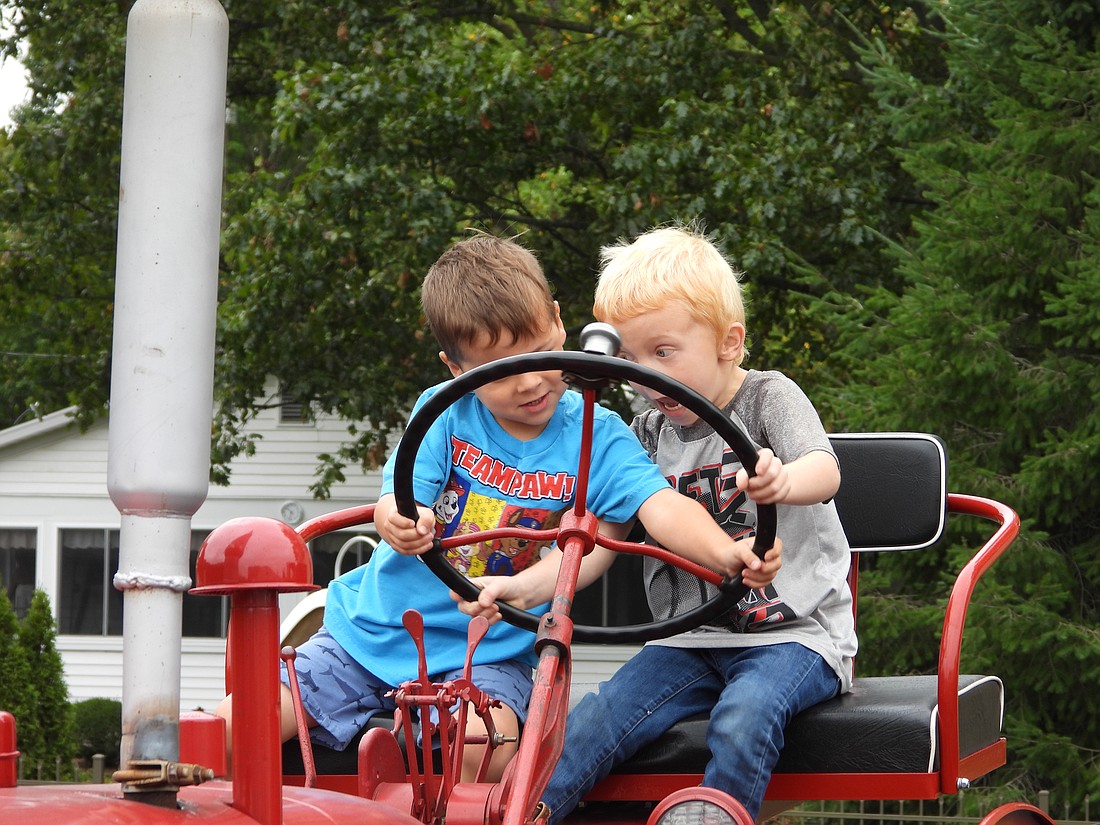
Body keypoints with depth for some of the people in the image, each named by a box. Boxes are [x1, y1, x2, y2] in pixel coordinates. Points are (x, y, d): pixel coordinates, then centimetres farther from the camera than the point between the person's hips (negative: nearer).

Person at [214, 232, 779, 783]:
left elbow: (662, 507, -19)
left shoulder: (595, 436, -6)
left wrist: (722, 553, -40)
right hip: (370, 631, 2)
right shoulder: (445, 414, -4)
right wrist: (400, 522, -38)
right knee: (233, 727, -11)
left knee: (488, 743, -35)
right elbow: (397, 501, -12)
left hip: (485, 653, -2)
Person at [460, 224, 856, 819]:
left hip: (793, 633, -4)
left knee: (742, 720, -35)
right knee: (589, 725, -18)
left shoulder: (769, 398, -4)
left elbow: (824, 469, -23)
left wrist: (782, 481, -49)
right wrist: (523, 584, -9)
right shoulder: (649, 434, 11)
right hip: (690, 641, 5)